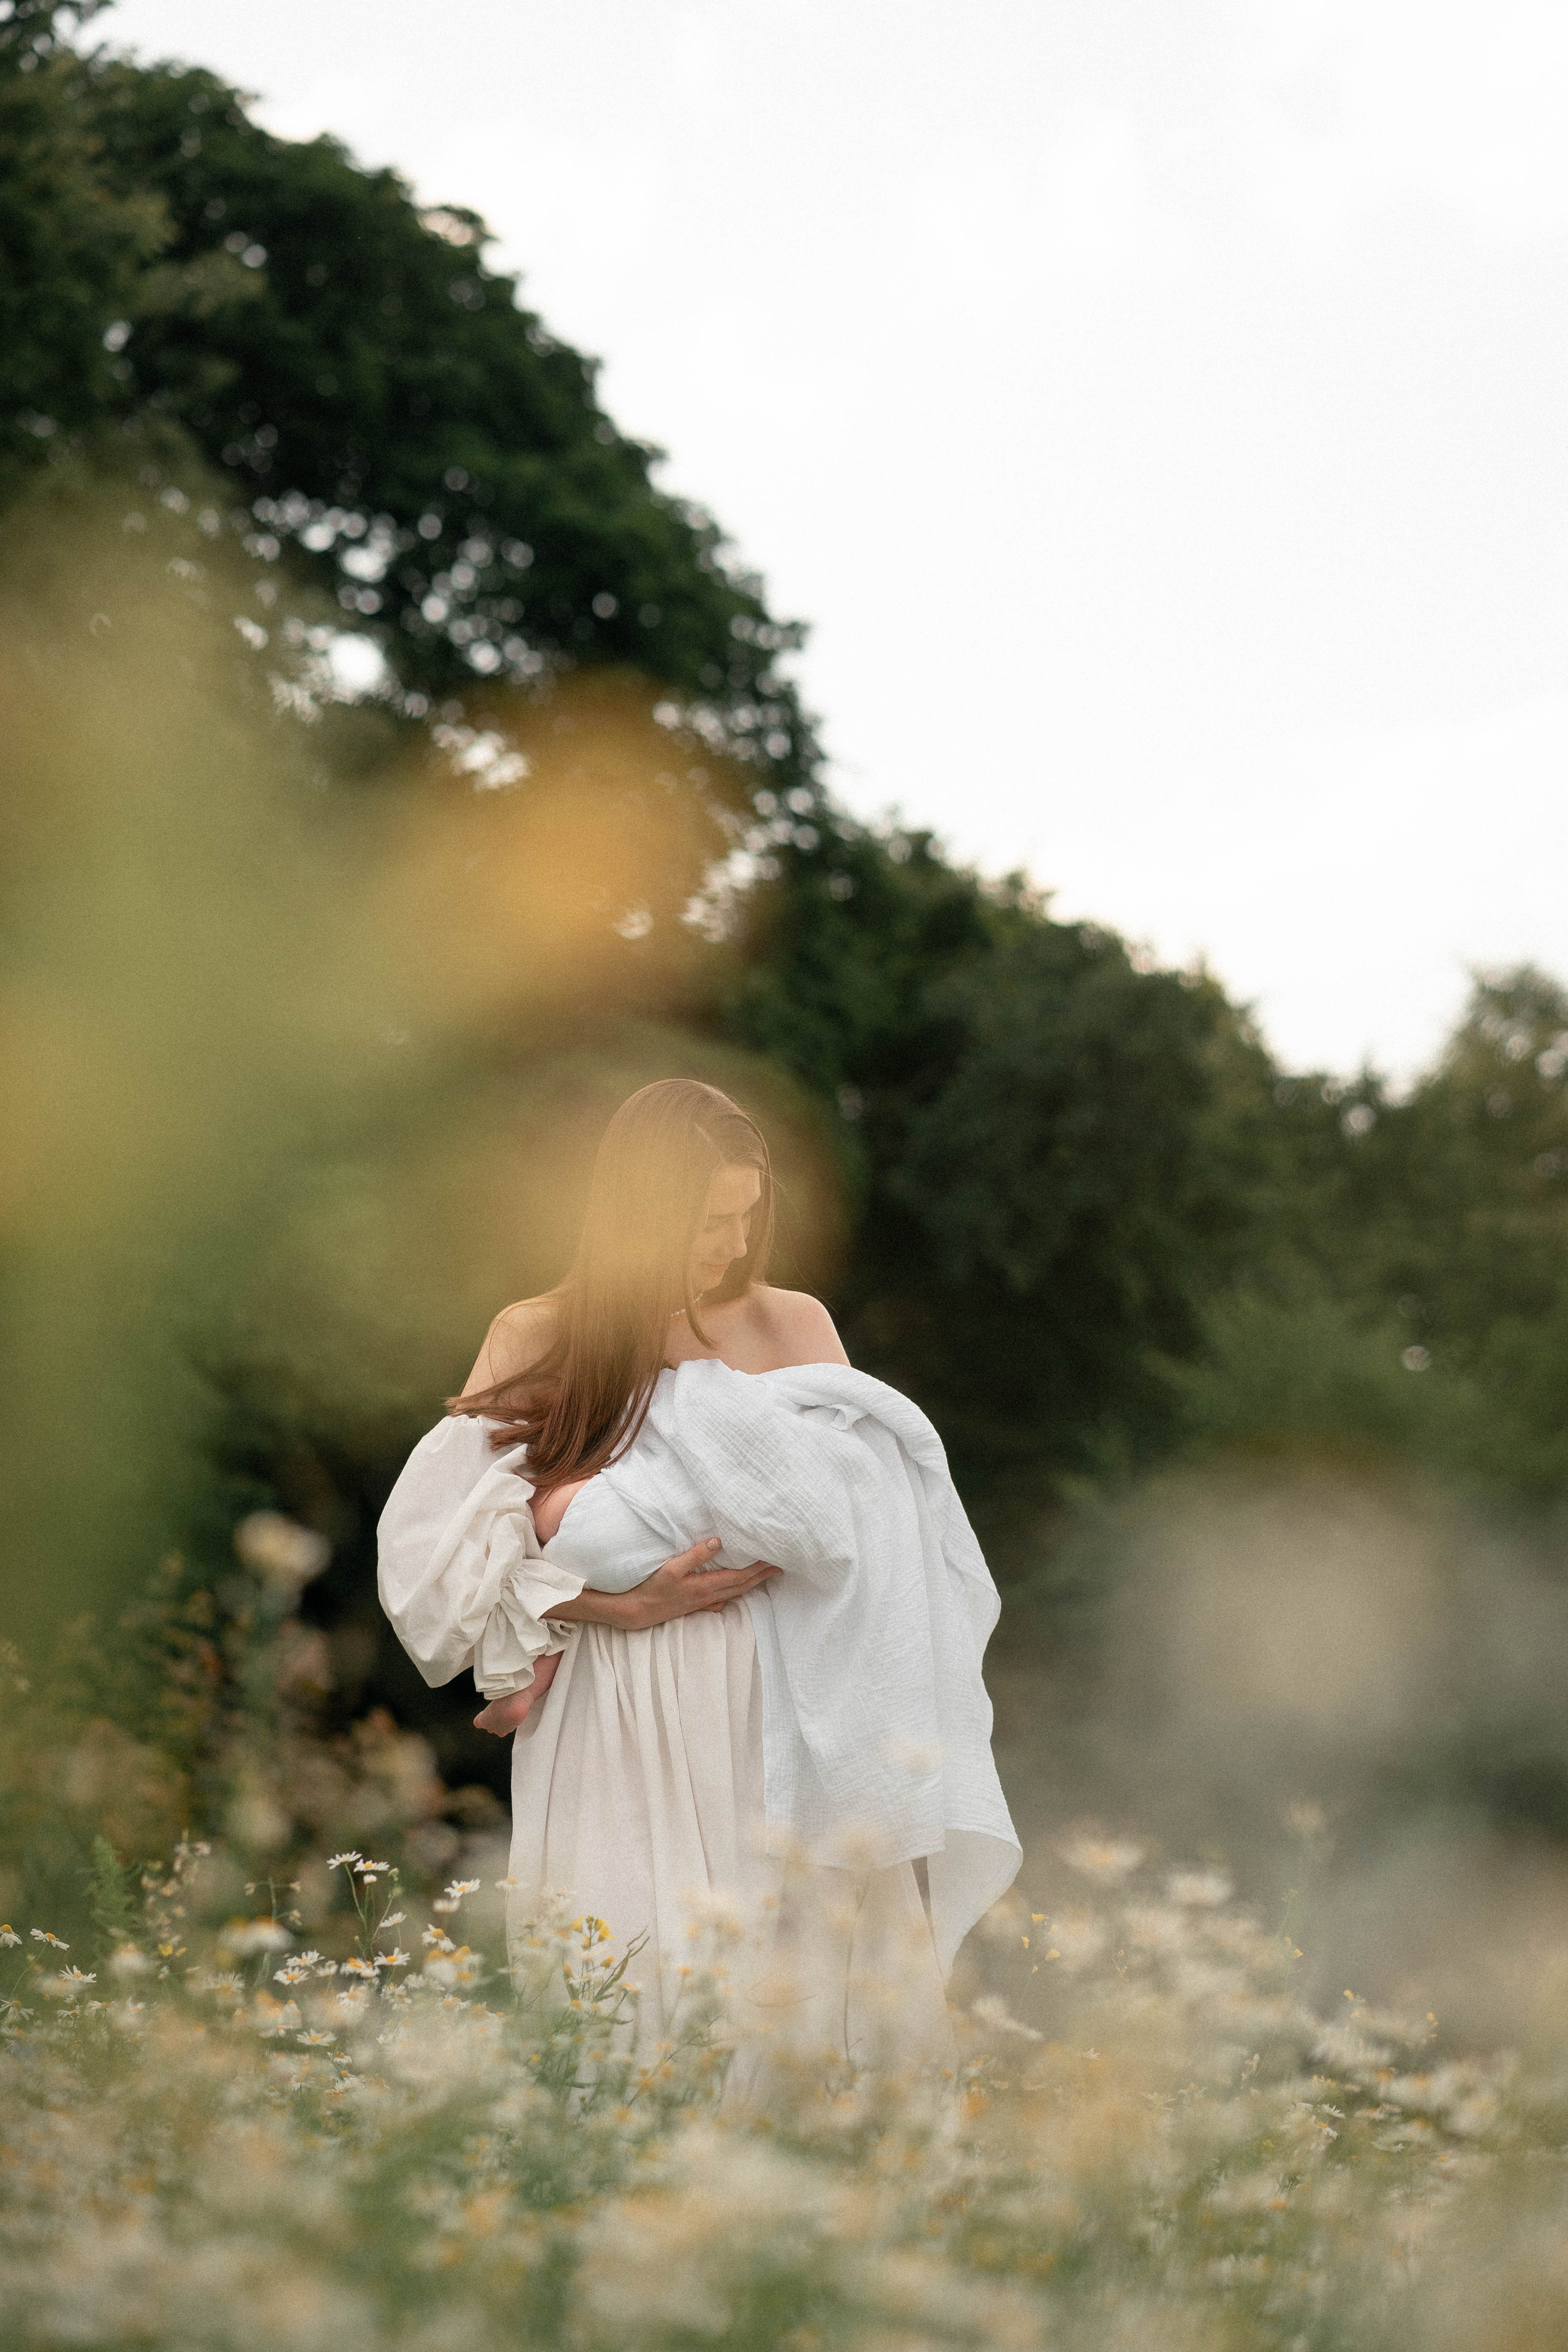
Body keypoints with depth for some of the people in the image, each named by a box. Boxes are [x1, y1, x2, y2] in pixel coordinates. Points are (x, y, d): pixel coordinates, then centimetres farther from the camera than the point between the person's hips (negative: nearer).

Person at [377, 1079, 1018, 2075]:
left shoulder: (794, 1326, 7)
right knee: (633, 1996, -2)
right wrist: (617, 1603, -14)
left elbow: (843, 1513, -3)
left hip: (775, 1719, 1)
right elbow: (449, 1538, 0)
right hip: (617, 1728, -1)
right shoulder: (538, 1340, 3)